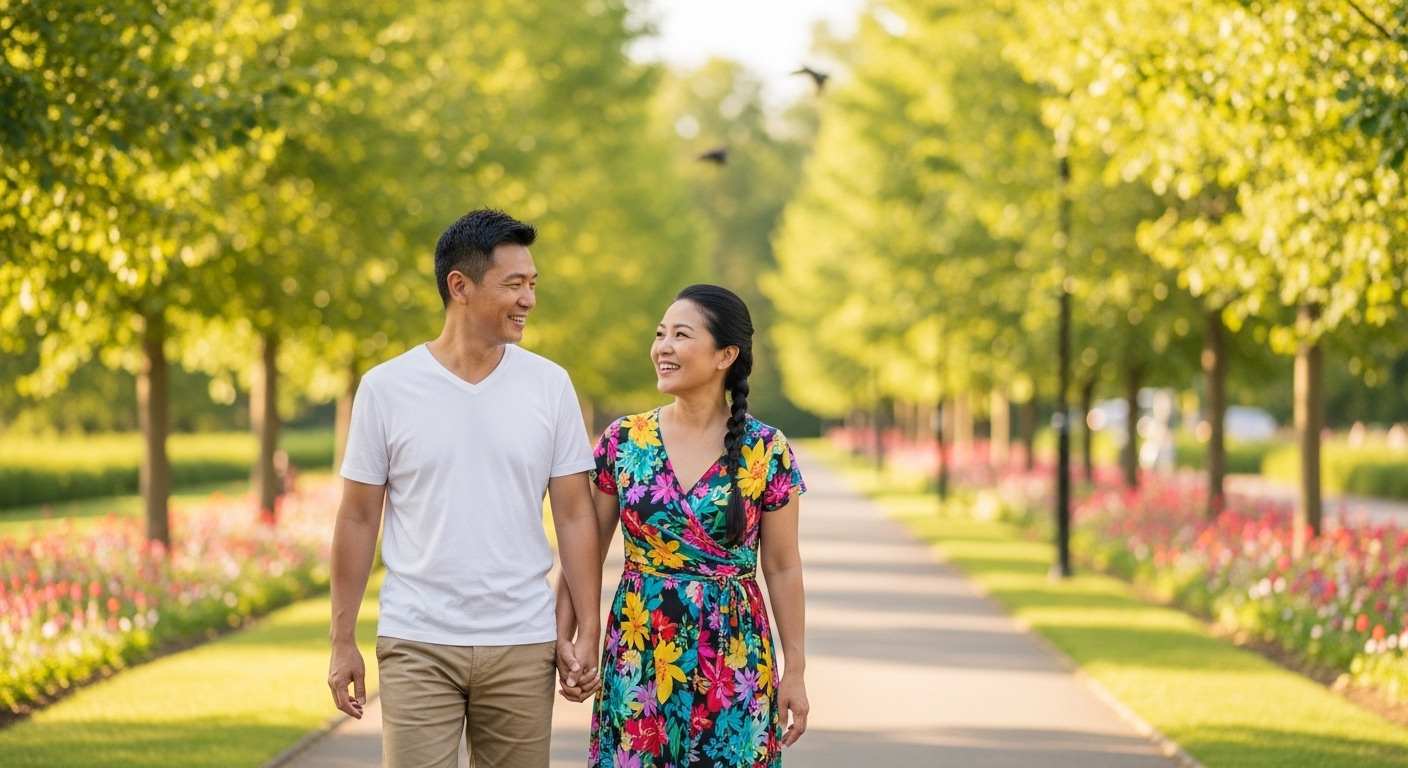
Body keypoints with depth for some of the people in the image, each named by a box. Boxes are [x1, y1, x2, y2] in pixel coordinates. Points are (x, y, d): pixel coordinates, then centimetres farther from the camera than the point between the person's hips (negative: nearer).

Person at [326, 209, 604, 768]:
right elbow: (358, 520, 3)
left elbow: (575, 516, 5)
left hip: (522, 647, 2)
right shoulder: (386, 388, -1)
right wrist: (342, 641, 1)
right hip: (418, 645, -2)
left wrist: (588, 632, -2)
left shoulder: (550, 385, 3)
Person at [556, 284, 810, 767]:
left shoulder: (766, 450, -3)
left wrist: (795, 670, 1)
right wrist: (563, 645, -4)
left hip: (734, 659, -1)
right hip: (638, 659, 1)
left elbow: (783, 567, 1)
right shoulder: (623, 441, 1)